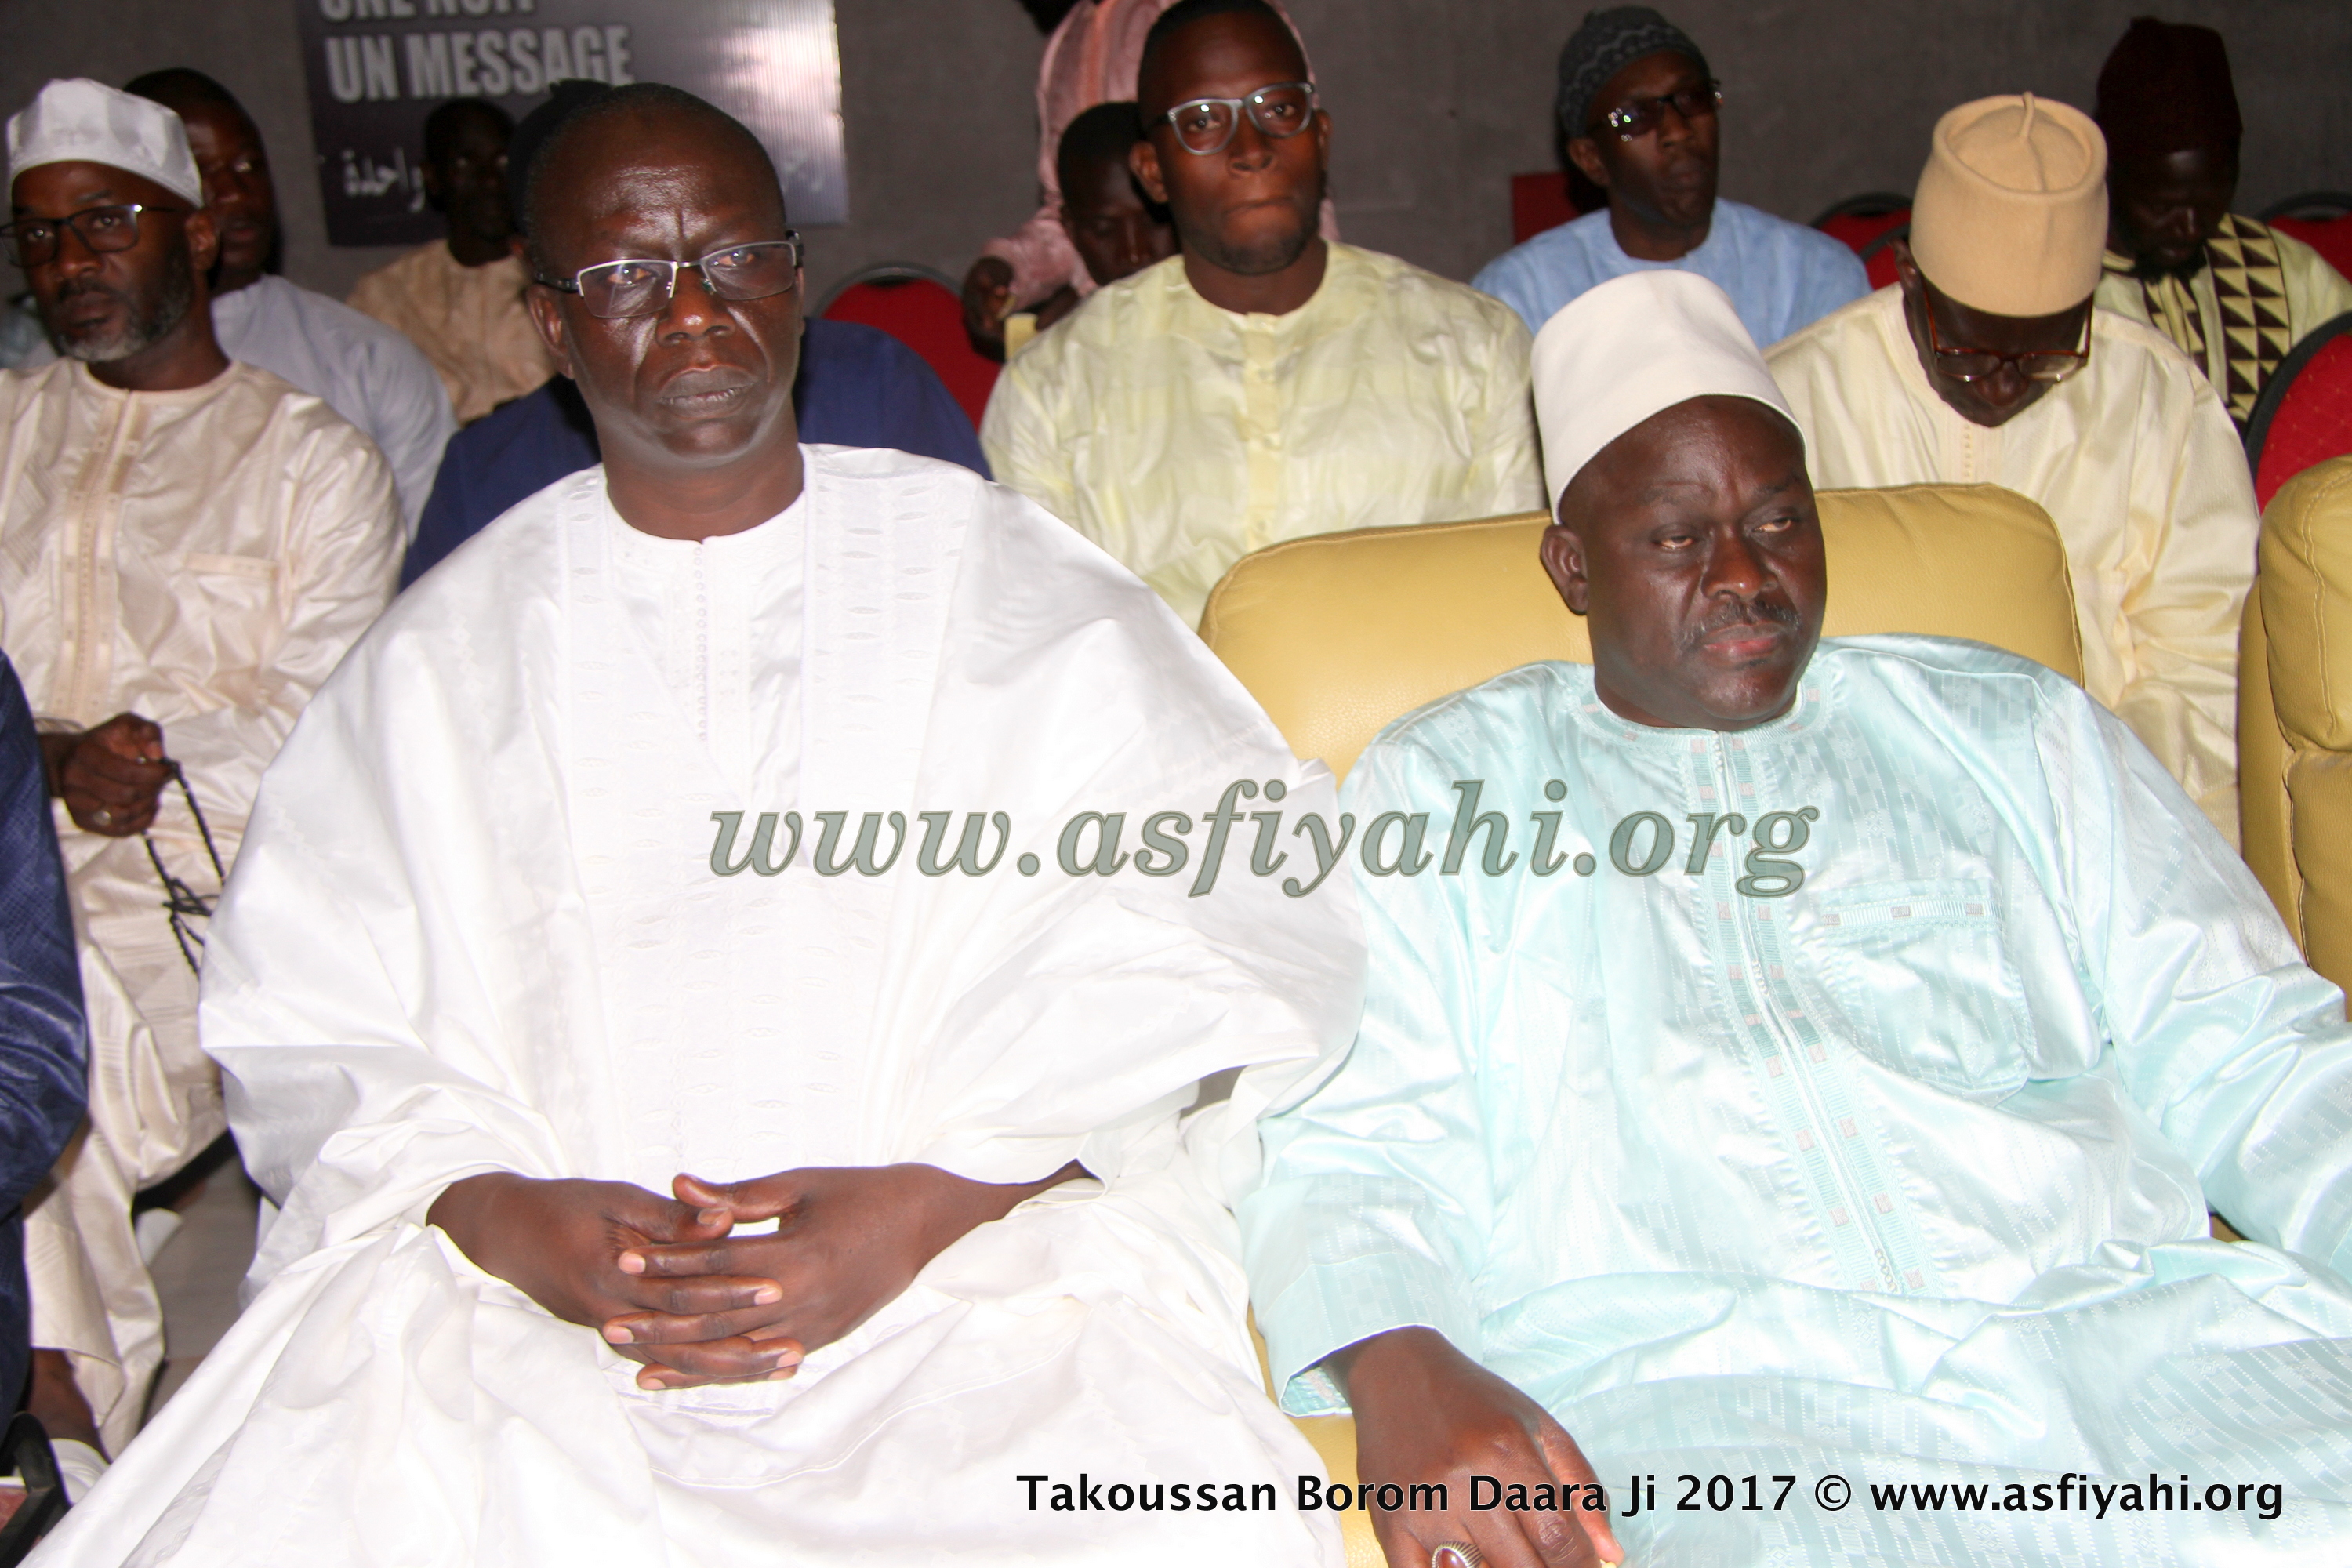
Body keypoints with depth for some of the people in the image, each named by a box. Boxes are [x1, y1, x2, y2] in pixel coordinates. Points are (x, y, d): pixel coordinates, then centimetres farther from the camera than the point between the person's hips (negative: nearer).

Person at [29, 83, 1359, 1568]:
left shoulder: (1004, 579, 8)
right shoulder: (449, 649, 15)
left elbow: (1229, 911, -2)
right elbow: (310, 1017, 9)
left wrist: (935, 1200, -14)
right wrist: (494, 1209, -12)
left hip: (967, 1279, -1)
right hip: (516, 1286, 2)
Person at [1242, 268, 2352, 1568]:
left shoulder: (2011, 730, 23)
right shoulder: (1441, 787, 15)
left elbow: (2240, 1048, 16)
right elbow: (1345, 1139, 4)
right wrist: (1398, 1366, -18)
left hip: (2122, 1317, 2)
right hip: (1682, 1383, -2)